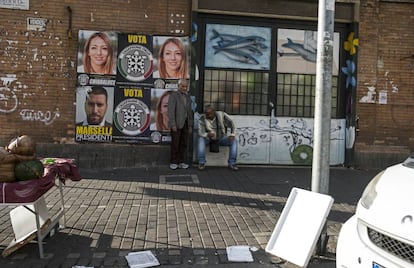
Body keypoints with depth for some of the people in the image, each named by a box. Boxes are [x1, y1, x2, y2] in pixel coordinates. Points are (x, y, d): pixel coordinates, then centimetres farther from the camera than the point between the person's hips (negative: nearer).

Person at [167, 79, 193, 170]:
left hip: (185, 124, 6)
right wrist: (173, 125, -18)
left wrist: (190, 125, 11)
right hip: (176, 124, -6)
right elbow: (171, 111, -12)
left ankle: (181, 162, 12)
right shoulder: (173, 95, -4)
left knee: (184, 144, 5)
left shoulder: (188, 97, 16)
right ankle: (173, 162, 7)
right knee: (175, 144, -2)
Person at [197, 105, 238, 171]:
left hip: (221, 138, 1)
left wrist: (232, 135, -27)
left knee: (234, 141, -24)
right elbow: (200, 132, -22)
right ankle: (201, 163, -26)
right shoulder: (202, 118, -17)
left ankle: (232, 163, -18)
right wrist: (207, 135, -44)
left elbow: (232, 125, -11)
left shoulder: (222, 115, -16)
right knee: (201, 139, -32)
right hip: (209, 138, -1)